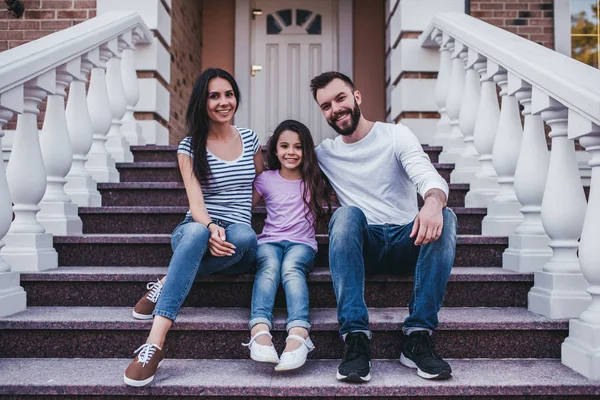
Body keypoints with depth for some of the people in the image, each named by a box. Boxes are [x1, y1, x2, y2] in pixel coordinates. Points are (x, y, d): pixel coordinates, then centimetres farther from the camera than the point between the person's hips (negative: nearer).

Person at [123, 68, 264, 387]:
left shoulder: (250, 139, 11)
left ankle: (164, 286, -26)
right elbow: (195, 201, -12)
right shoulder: (190, 146, 2)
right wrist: (212, 228, -34)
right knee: (197, 232, -41)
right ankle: (154, 345, -48)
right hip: (198, 230, -2)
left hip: (238, 244, 2)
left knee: (246, 236, -38)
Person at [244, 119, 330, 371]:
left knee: (292, 268, -35)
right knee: (269, 267, -34)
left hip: (302, 243, 0)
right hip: (269, 241, 1)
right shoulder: (266, 180, 12)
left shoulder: (315, 181, 14)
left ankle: (298, 334, -54)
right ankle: (260, 331, -53)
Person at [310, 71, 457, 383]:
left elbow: (428, 176, -14)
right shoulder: (325, 153, 13)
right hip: (362, 248, 1)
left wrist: (434, 202, -37)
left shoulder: (396, 135, 4)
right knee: (347, 214, -32)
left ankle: (417, 336, -30)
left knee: (445, 217, -30)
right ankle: (356, 339, -38)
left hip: (406, 241, 0)